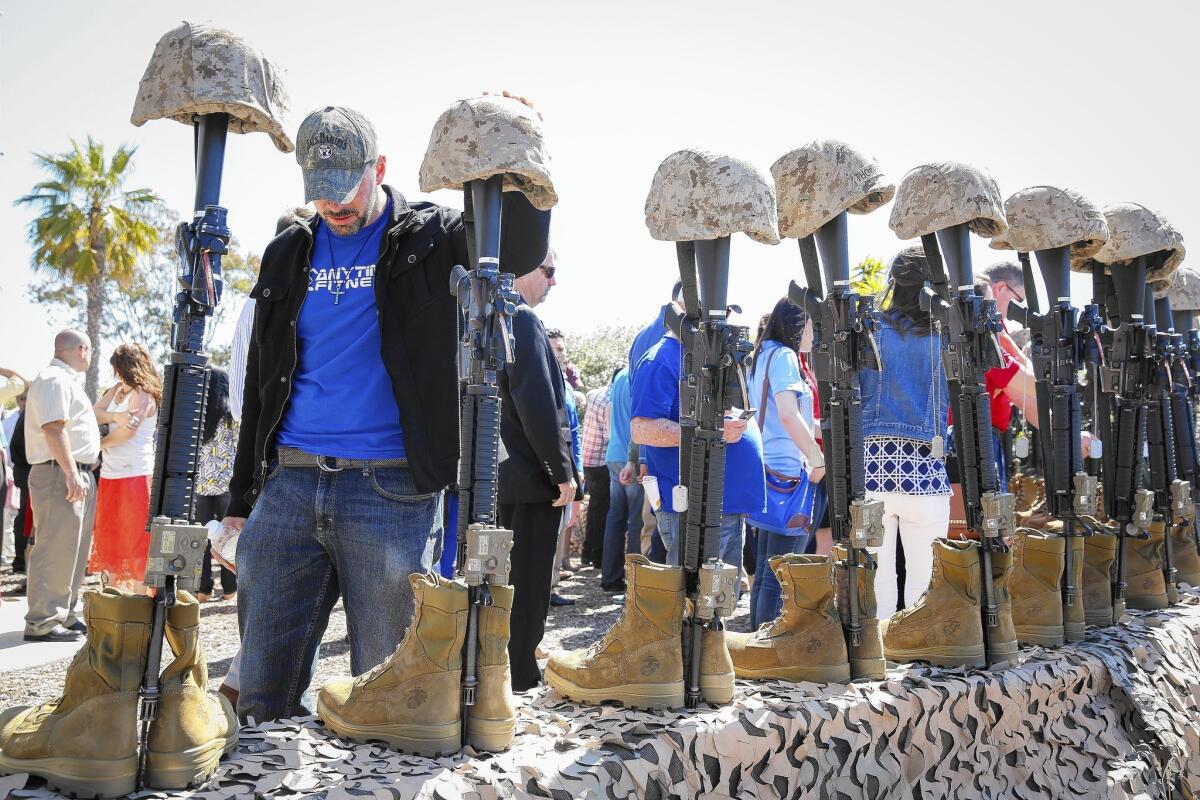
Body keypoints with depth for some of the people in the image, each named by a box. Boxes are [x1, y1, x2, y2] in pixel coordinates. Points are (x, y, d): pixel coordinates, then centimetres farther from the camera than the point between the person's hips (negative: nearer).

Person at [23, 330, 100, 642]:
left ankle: (63, 615, 22)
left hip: (79, 475, 11)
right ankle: (42, 622, -5)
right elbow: (54, 428, -20)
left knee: (73, 550, 14)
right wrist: (71, 473, -25)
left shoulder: (68, 381, 21)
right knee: (55, 550, -9)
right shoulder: (54, 379, -11)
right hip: (60, 475, -11)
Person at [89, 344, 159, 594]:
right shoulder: (116, 391, 16)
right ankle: (111, 589, 22)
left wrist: (97, 446, -2)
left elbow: (127, 432, -16)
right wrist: (116, 417, -15)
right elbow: (93, 413, 4)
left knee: (136, 535, -4)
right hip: (110, 473, 9)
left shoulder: (143, 394, -9)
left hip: (136, 473, -9)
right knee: (108, 534, 12)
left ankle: (139, 594, 0)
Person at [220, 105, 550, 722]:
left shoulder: (429, 238, 5)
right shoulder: (289, 254, 16)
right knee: (261, 692, 8)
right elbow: (261, 382, 19)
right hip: (289, 485, 4)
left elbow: (522, 251, -12)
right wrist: (241, 496, 17)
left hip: (392, 491, -4)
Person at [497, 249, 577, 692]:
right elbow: (539, 402, -21)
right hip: (530, 474, -9)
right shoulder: (522, 319, -15)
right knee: (528, 579, 2)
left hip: (500, 472, 9)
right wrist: (562, 470, -16)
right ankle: (518, 671, 12)